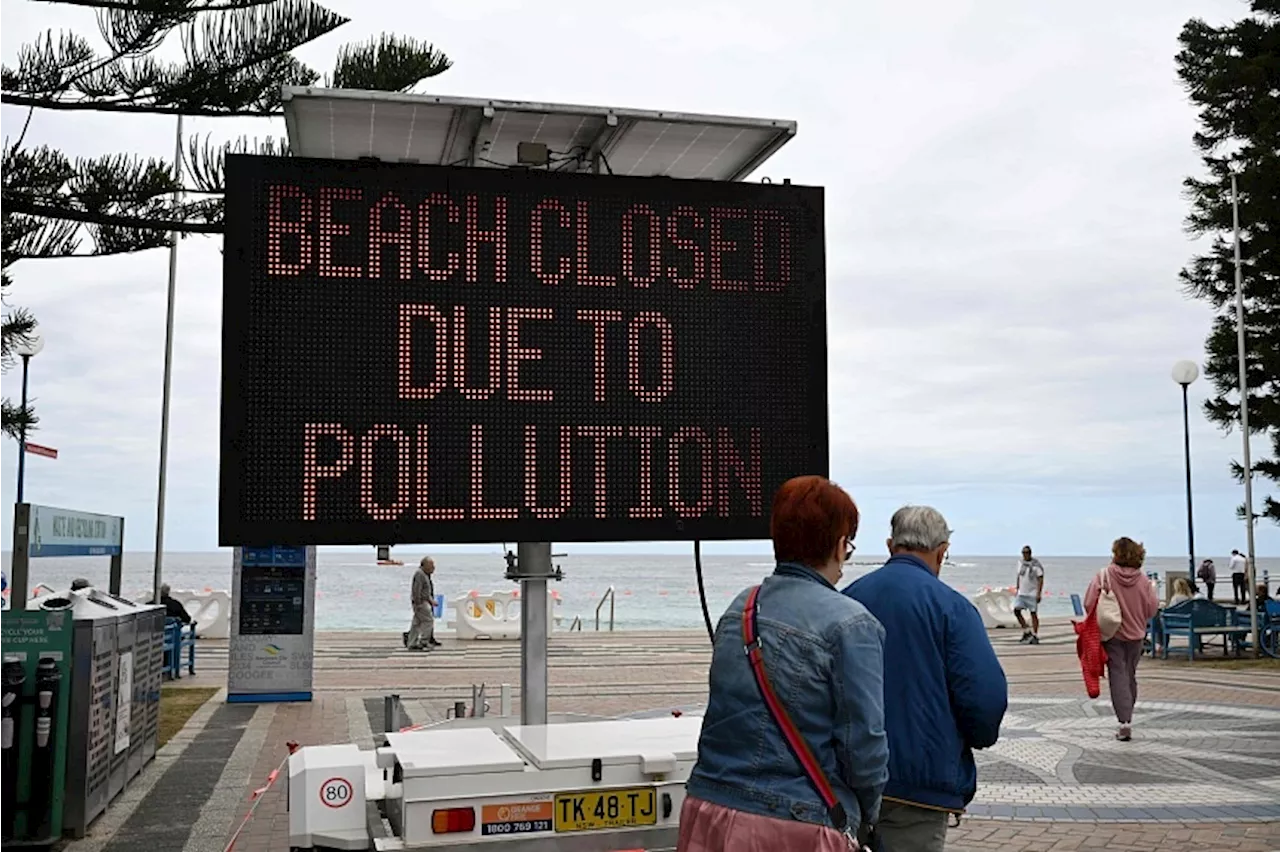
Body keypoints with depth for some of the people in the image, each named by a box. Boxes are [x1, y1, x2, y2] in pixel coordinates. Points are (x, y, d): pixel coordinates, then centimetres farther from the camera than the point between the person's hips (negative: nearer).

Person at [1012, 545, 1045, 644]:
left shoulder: (1036, 565, -10)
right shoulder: (1020, 563, 10)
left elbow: (1040, 579, -11)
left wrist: (1039, 593, -17)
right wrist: (1017, 590, 18)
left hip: (1032, 594, -6)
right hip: (1021, 593, 6)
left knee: (1034, 613, -1)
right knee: (1016, 610, -6)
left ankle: (1035, 636, 6)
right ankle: (1027, 632, 5)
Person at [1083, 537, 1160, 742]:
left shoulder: (1104, 575, -14)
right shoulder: (1143, 580, -7)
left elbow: (1089, 604, -15)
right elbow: (1153, 607, -2)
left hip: (1112, 634, -3)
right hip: (1136, 634, 3)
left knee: (1118, 675, -1)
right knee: (1130, 675, 16)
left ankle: (1124, 721, -11)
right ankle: (1127, 716, 27)